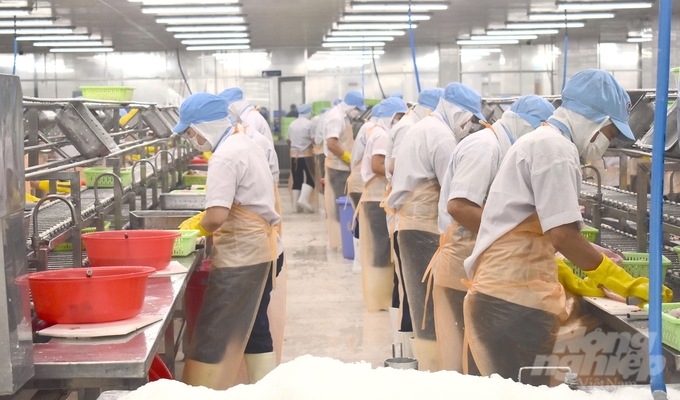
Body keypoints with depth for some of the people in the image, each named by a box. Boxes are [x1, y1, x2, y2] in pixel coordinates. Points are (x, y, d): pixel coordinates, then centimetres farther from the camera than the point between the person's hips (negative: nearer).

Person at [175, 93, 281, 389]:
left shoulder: (225, 157, -19)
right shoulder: (244, 144, 13)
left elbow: (217, 216, -27)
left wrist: (200, 227, -6)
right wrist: (202, 220, 13)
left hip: (240, 253, -10)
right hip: (259, 247, 10)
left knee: (216, 334, -5)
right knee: (254, 327, 17)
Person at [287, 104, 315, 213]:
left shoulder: (292, 124, 10)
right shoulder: (309, 124, -8)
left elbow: (288, 141, 17)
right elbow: (314, 140, -13)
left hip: (294, 156, 5)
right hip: (306, 155, -5)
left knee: (296, 180, 7)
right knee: (310, 178, -2)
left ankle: (296, 206, 4)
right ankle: (303, 199, -22)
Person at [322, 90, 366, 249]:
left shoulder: (342, 116, 13)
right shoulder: (336, 117, -18)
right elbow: (331, 144, -27)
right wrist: (350, 158, -19)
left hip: (342, 166, 10)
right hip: (339, 167, -10)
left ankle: (339, 237, 19)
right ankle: (340, 239, 0)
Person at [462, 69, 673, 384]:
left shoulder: (537, 142, 22)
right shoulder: (557, 147, -9)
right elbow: (562, 236, -18)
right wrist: (624, 284, -11)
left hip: (504, 293, 10)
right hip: (515, 300, -10)